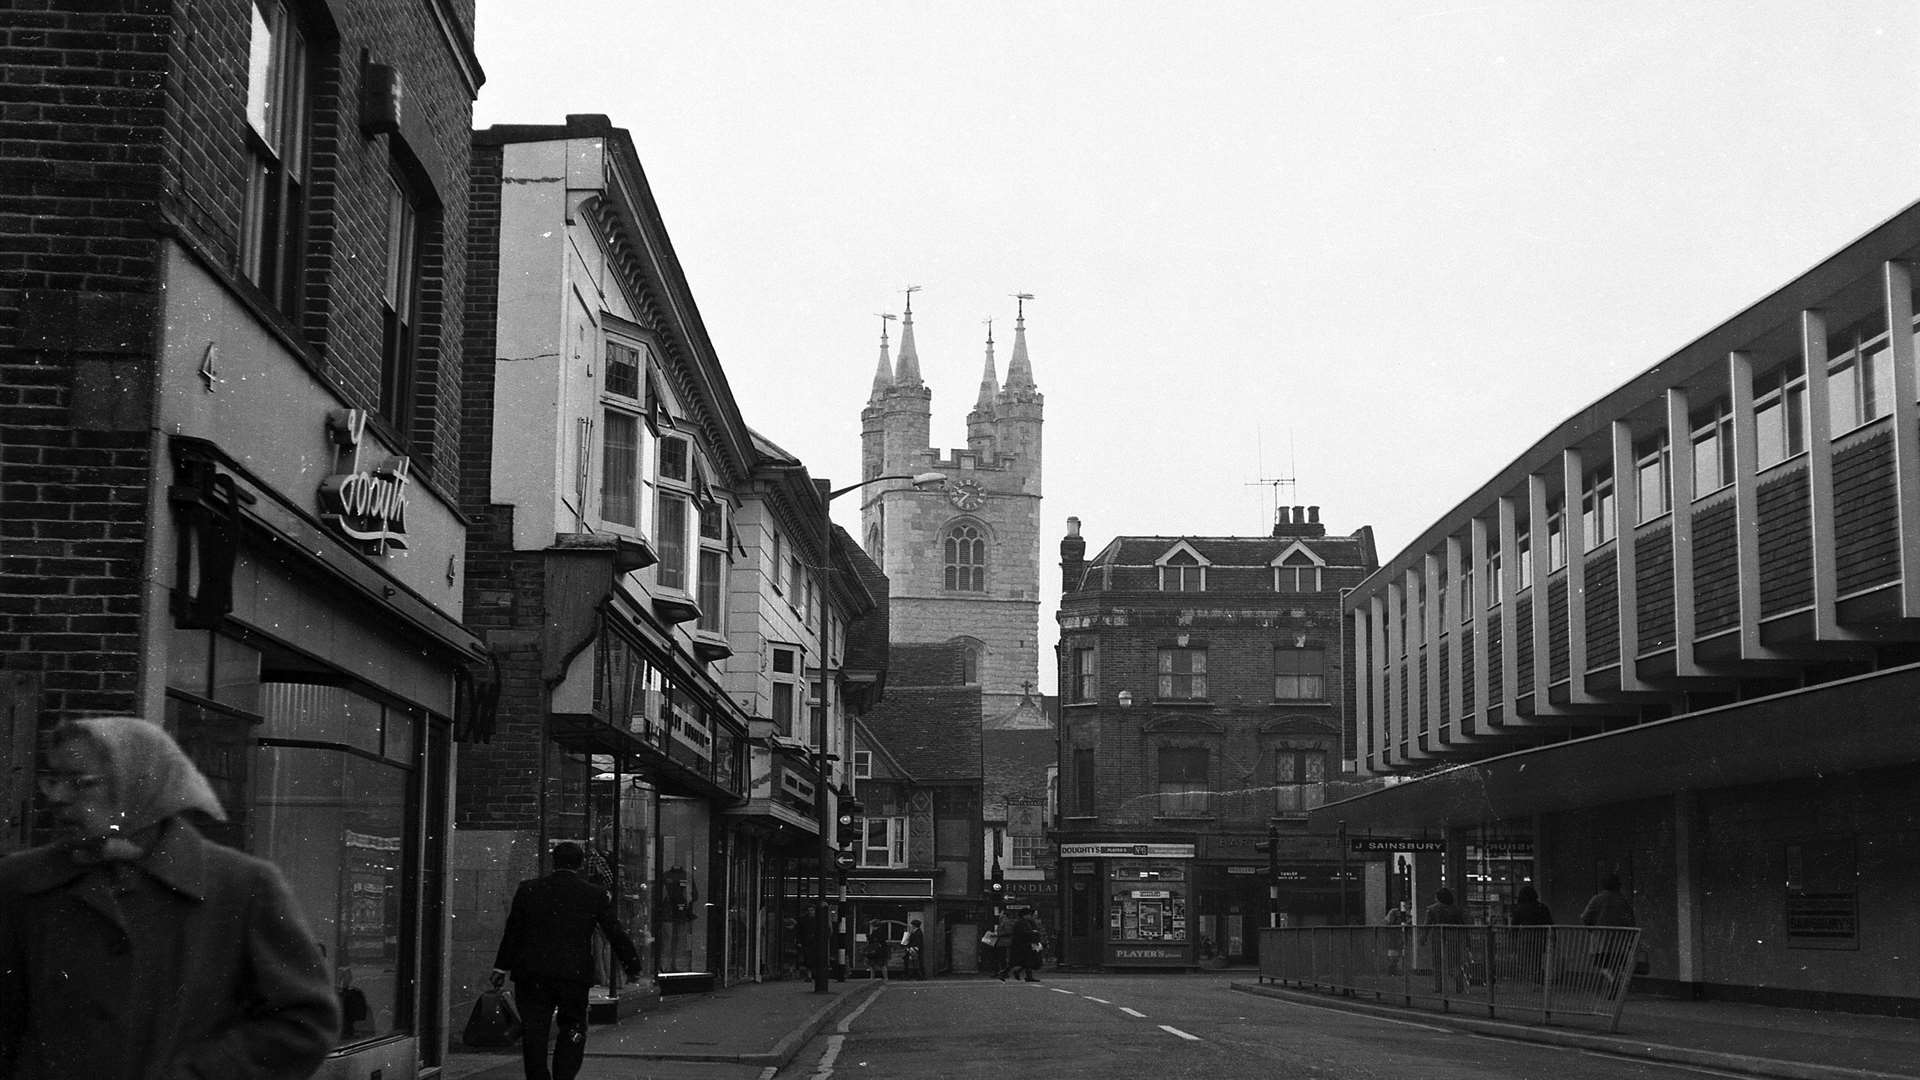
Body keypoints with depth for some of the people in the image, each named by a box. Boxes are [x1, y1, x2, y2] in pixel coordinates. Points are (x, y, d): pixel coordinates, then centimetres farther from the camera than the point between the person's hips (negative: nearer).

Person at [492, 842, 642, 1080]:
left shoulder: (528, 889, 2)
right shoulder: (596, 895, -1)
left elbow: (512, 931, 7)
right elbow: (616, 934, 4)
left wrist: (502, 966, 15)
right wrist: (633, 967, 15)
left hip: (532, 973, 1)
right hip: (574, 974, -1)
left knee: (534, 1031, 6)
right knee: (573, 1027, 10)